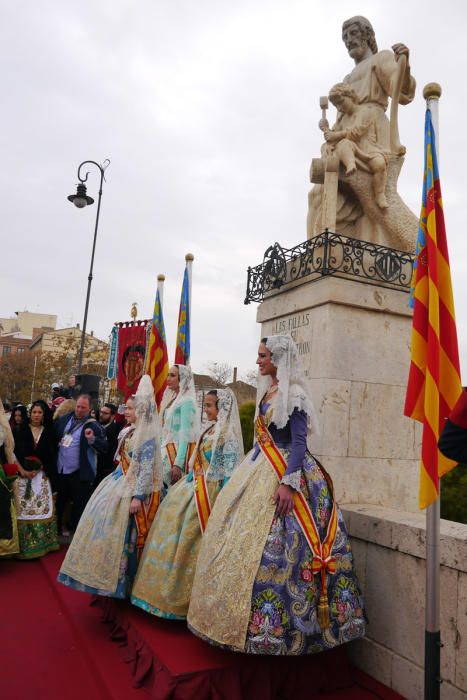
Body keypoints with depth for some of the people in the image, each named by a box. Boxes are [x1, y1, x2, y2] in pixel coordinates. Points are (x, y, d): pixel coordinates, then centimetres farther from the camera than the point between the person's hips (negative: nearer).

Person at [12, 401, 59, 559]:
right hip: (23, 473, -1)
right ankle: (25, 544, 2)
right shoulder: (22, 430, 4)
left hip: (41, 475, 1)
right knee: (24, 508, -5)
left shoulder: (49, 431, 8)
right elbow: (14, 452, 0)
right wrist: (22, 470, -10)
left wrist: (37, 469, -5)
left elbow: (51, 455, 6)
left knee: (43, 507, -1)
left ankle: (42, 541, 10)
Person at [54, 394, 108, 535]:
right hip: (61, 469, 5)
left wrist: (92, 439, -33)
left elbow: (105, 447, -18)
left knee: (79, 503, 6)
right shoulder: (65, 419, 4)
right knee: (59, 500, 23)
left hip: (79, 472, -5)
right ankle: (57, 525, 42)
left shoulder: (94, 426, -12)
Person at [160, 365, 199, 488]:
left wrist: (177, 464, -21)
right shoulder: (171, 399, 14)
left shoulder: (187, 401, -11)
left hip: (179, 451, -8)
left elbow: (185, 434, -17)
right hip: (167, 449, 8)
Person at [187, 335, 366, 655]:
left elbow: (299, 443, -19)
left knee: (270, 547, -7)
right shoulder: (268, 391, 12)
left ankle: (270, 625, 9)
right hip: (260, 472, 9)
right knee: (241, 538, 13)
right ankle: (238, 616, 27)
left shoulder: (293, 394, -13)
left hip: (283, 473, -9)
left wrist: (288, 483, -27)